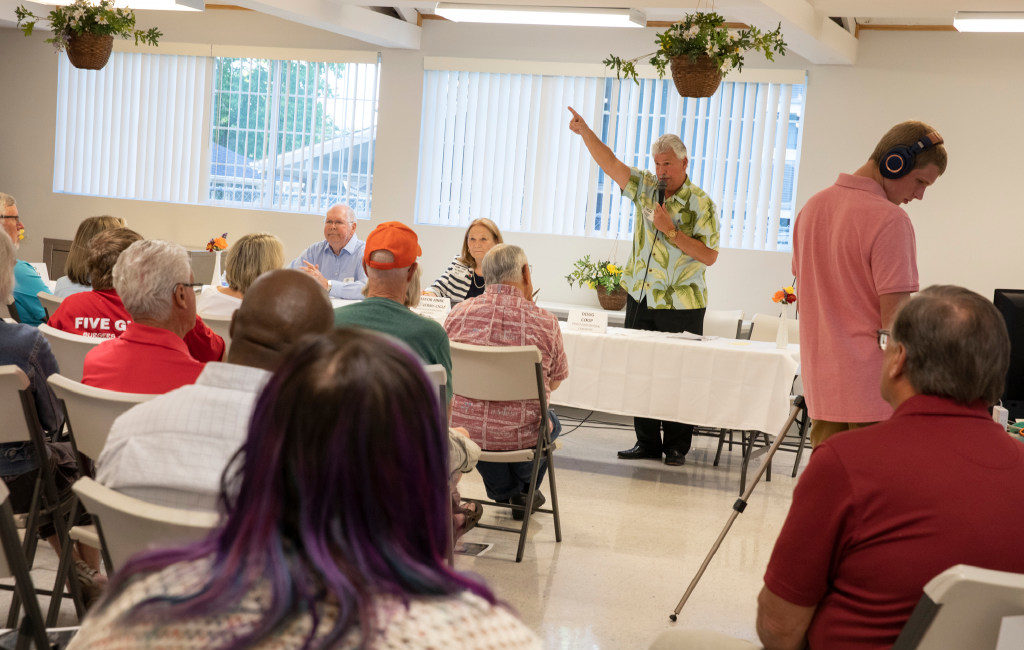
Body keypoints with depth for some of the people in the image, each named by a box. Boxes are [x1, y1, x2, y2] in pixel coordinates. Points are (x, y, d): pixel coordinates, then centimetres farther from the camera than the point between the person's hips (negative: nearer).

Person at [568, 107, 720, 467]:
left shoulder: (701, 204, -6)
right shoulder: (645, 187, 7)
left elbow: (709, 255, -11)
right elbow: (610, 162, 2)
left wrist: (671, 231, -17)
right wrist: (584, 131, -9)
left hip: (682, 305, -5)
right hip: (641, 298, 5)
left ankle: (676, 446, 10)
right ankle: (647, 442, 16)